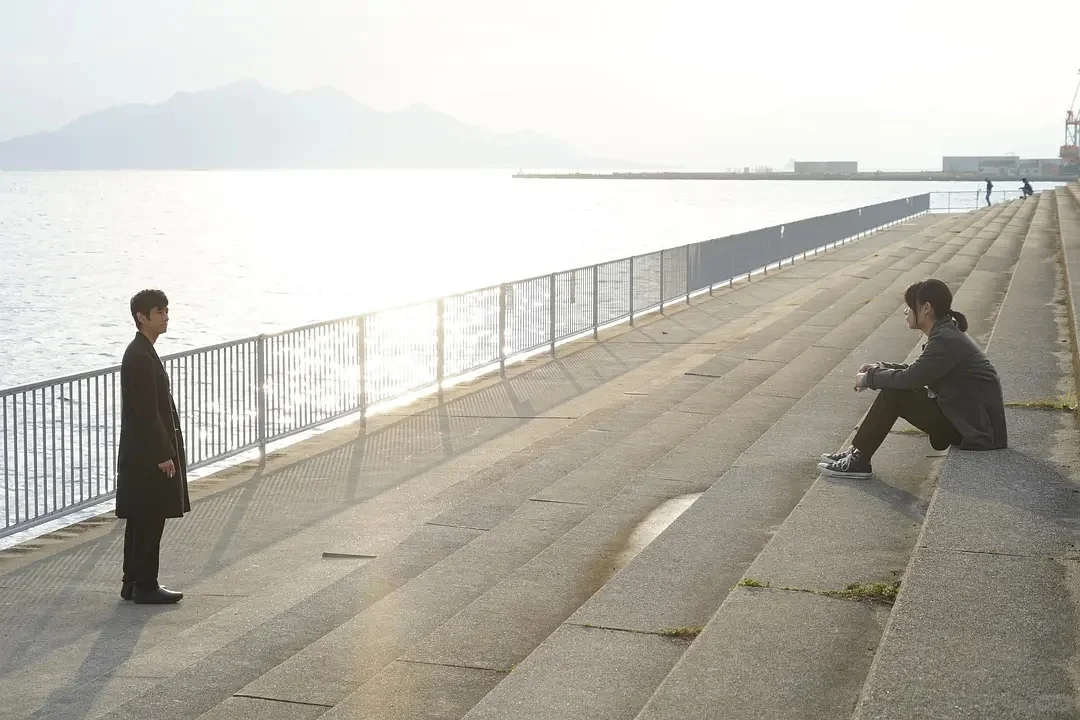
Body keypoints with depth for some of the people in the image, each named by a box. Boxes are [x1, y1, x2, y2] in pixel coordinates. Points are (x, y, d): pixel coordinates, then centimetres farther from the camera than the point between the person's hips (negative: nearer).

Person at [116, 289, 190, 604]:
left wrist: (165, 450, 20)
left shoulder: (142, 352, 14)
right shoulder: (140, 357, -18)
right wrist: (163, 455, -20)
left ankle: (134, 583, 20)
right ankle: (145, 586, 2)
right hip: (148, 455, -10)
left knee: (141, 520, 14)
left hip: (141, 453, 10)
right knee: (149, 520, -4)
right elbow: (146, 412, -21)